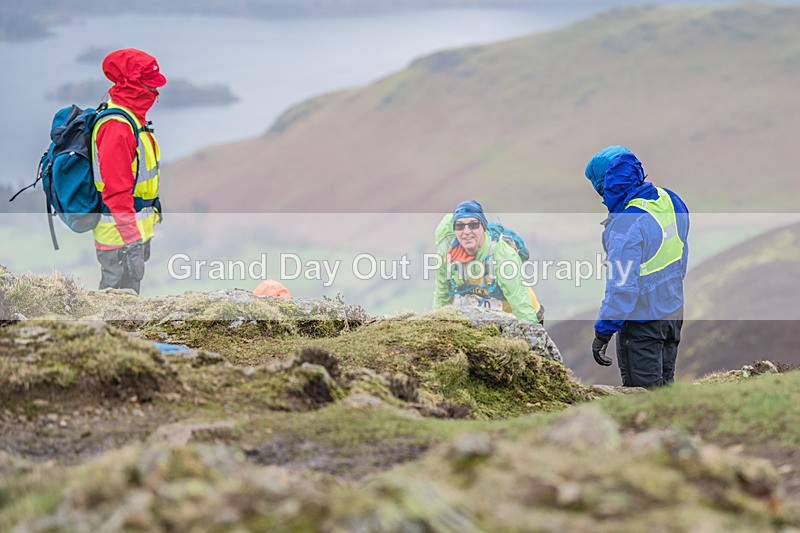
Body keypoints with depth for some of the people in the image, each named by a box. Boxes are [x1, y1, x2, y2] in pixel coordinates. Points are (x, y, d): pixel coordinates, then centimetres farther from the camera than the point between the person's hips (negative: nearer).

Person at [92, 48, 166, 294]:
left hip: (134, 226, 11)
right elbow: (116, 189, -25)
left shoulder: (133, 119, 12)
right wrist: (130, 236, -26)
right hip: (121, 235, -11)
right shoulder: (116, 127, -22)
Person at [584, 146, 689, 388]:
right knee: (665, 384, 20)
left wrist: (602, 333, -24)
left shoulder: (626, 224, -28)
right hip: (674, 313, 8)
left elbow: (622, 288, -29)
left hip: (642, 323, -8)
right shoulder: (670, 200, -2)